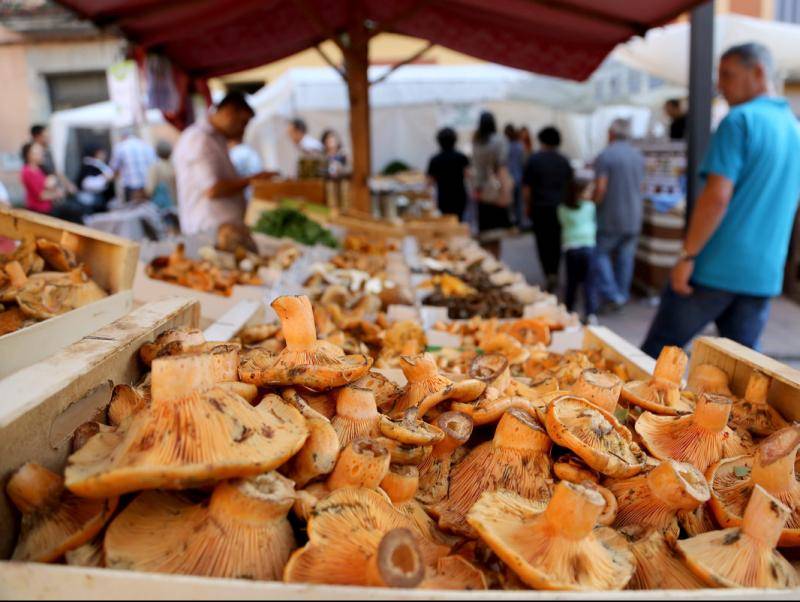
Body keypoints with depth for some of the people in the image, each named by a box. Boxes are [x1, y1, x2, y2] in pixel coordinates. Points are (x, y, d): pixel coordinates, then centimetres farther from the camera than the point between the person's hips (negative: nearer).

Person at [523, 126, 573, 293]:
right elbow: (569, 186, 13)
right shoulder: (564, 161, 4)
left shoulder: (534, 159, -7)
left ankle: (549, 274, -9)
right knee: (556, 241, 14)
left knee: (543, 242, 2)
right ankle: (554, 273, 20)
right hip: (560, 207, 4)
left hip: (540, 208, -3)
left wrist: (528, 205, 4)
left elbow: (527, 187, -6)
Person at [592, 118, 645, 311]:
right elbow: (640, 185, 14)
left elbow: (600, 188, -18)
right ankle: (622, 295, 17)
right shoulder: (638, 156, 8)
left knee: (600, 254, 4)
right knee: (626, 257, 11)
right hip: (634, 217, 6)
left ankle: (611, 295, -6)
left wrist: (593, 206, -4)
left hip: (610, 217, -5)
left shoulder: (605, 156, -13)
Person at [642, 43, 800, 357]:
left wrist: (687, 256, -15)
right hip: (764, 274, 8)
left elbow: (717, 197, -18)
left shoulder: (740, 120, -9)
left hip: (717, 267, -7)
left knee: (656, 351, 3)